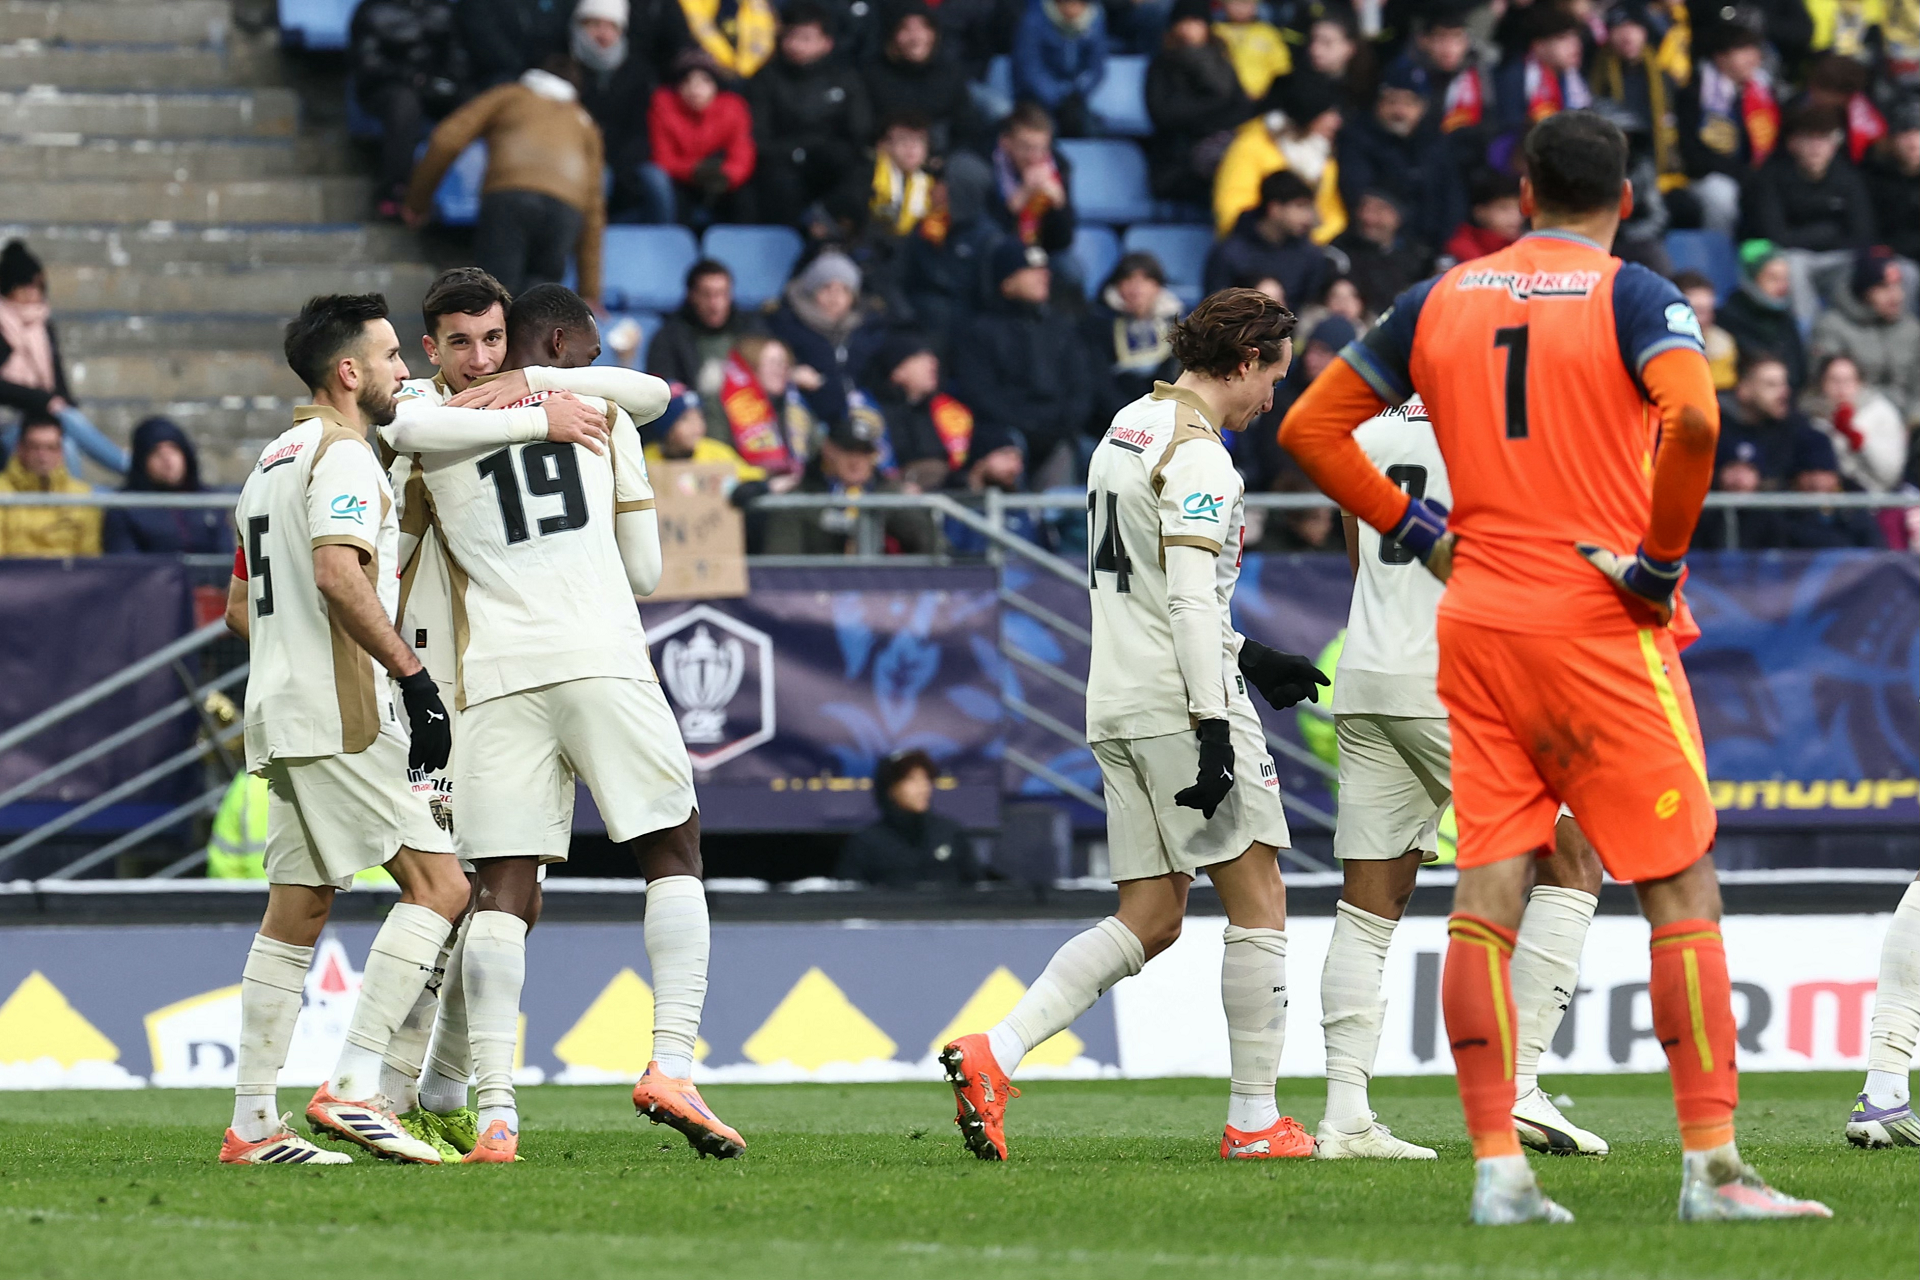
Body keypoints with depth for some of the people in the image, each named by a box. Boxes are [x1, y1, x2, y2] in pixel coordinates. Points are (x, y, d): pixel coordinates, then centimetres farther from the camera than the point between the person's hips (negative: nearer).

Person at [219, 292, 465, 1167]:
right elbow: (338, 573, -25)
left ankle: (252, 1124, 8)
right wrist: (412, 674, -23)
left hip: (283, 716, 10)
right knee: (438, 887, -10)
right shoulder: (342, 456, -9)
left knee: (296, 913, 10)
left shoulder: (274, 462, 22)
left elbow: (240, 608, 28)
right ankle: (353, 1086, -17)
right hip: (342, 716, -10)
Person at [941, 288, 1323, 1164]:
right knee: (1257, 900, 0)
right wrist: (1213, 728, -23)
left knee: (1150, 921, 8)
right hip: (1179, 700, -9)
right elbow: (1190, 599, -21)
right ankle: (1254, 1120, 1)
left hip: (1116, 702, 9)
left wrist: (1245, 657, 32)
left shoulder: (1128, 430, 18)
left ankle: (994, 1055, -7)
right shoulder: (1197, 455, -12)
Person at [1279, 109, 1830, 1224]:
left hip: (1477, 625, 5)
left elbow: (1311, 428, 15)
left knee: (1488, 895, 3)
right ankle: (1713, 1167, -4)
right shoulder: (1633, 297, -5)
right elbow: (1692, 419, -23)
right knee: (1683, 892, 0)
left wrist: (1416, 529, 14)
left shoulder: (1439, 302, 10)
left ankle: (1498, 1170, -2)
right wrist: (1662, 556, -12)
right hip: (1603, 628, -5)